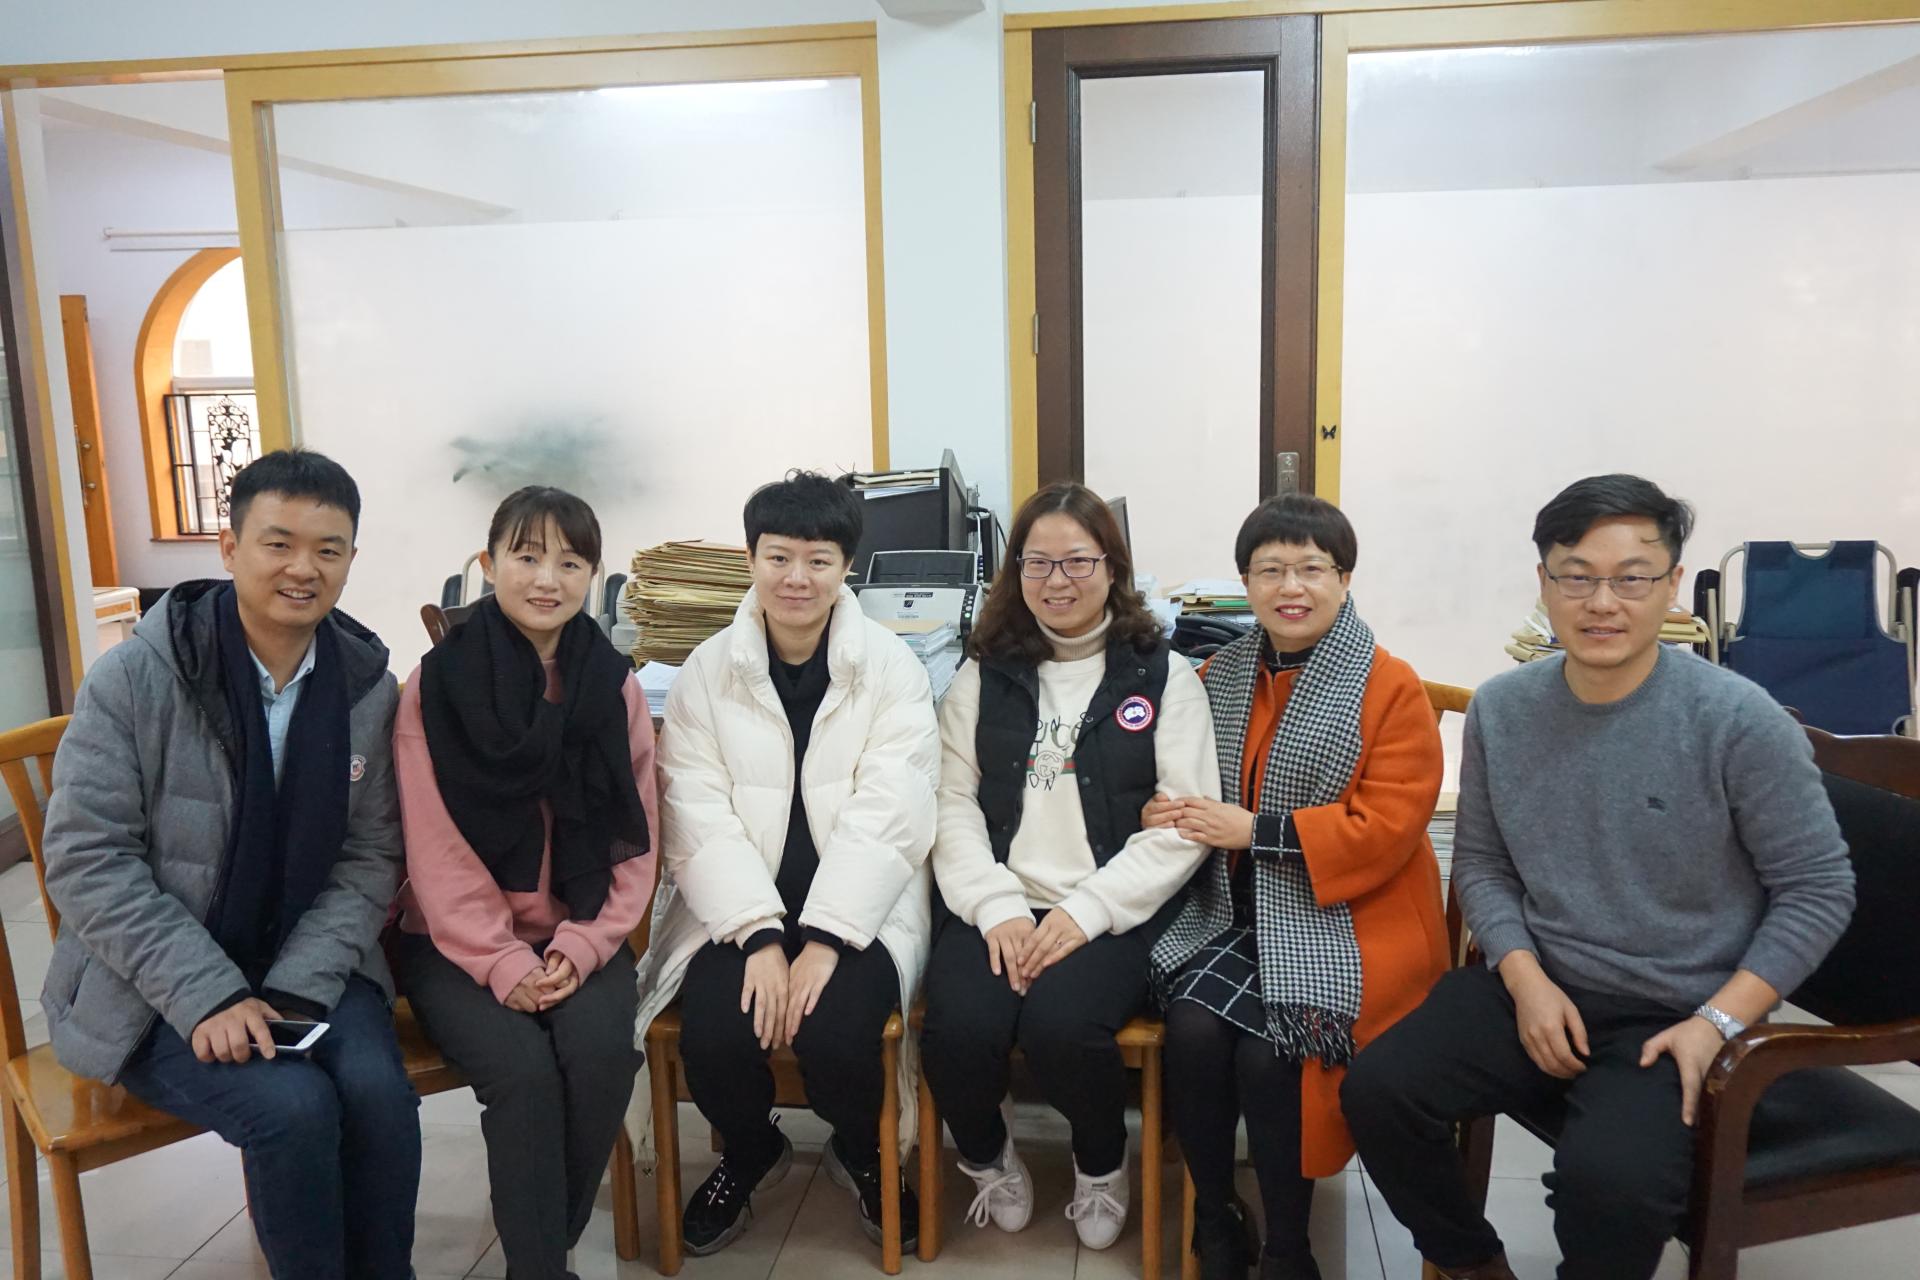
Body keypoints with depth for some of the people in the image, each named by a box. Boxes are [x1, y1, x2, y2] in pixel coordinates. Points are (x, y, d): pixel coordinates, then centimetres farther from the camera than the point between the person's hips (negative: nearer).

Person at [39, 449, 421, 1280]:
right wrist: (208, 996, -20)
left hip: (308, 973, 3)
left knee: (378, 1092, -23)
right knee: (291, 1107, -26)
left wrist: (298, 988, -15)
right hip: (155, 991, -2)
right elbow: (86, 861, -13)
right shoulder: (135, 677, -11)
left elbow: (369, 861, -1)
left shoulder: (367, 686, -2)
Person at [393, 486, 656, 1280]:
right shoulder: (437, 684, -7)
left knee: (602, 1055, -24)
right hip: (460, 944, -2)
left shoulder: (614, 686, 0)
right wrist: (502, 962, -17)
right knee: (525, 1069, -26)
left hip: (577, 938, 2)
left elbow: (634, 838, 1)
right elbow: (437, 849, -9)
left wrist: (582, 946, -12)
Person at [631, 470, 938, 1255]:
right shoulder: (706, 672, 2)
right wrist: (762, 936, -19)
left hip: (860, 907, -1)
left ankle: (861, 1155, 13)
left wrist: (823, 942, -20)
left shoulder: (892, 668, -2)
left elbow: (887, 817, -10)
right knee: (714, 1037, -23)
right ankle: (751, 1153, 16)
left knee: (835, 1033, -26)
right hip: (738, 909, 2)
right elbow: (701, 818, -6)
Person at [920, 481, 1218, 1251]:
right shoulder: (984, 677, 13)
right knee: (958, 1029, -25)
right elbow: (952, 803, 6)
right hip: (1001, 906, 2)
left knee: (1061, 1028, -29)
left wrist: (1088, 910, -14)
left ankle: (1103, 1163, 7)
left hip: (1114, 913, -2)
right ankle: (986, 1157, 11)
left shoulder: (1163, 677, 4)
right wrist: (997, 906, -11)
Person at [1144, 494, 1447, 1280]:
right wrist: (1171, 816, -4)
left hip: (1346, 918, -4)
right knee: (1192, 1028, -22)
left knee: (1268, 1052, -24)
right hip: (1235, 910, 4)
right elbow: (1194, 792, 21)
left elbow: (1388, 828, -12)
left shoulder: (1390, 688, -5)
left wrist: (1255, 830, -17)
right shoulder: (1219, 677, 10)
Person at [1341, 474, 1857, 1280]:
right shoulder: (1500, 710, -1)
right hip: (1537, 991, 4)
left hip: (1672, 1017, -4)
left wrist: (1720, 1021, -15)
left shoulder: (1738, 720, -13)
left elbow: (1817, 889, -6)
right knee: (1377, 1091, -13)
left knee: (1611, 1175, -30)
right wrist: (1526, 979, -9)